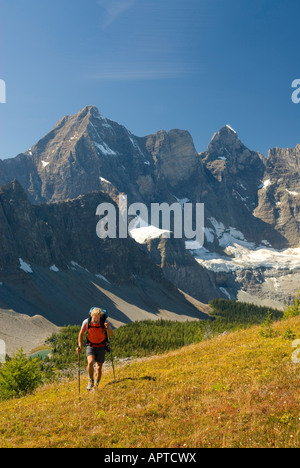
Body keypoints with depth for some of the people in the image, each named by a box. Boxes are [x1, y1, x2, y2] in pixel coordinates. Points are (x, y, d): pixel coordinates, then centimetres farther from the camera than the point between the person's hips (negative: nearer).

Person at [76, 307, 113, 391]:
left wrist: (108, 328, -38)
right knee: (90, 362, -25)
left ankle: (96, 386, 22)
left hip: (101, 347, 0)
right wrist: (80, 346, -5)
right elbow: (81, 334, 1)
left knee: (99, 368, 1)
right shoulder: (86, 322, -17)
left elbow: (111, 335, -19)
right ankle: (91, 381, -1)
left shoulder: (104, 321, -19)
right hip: (90, 346, 0)